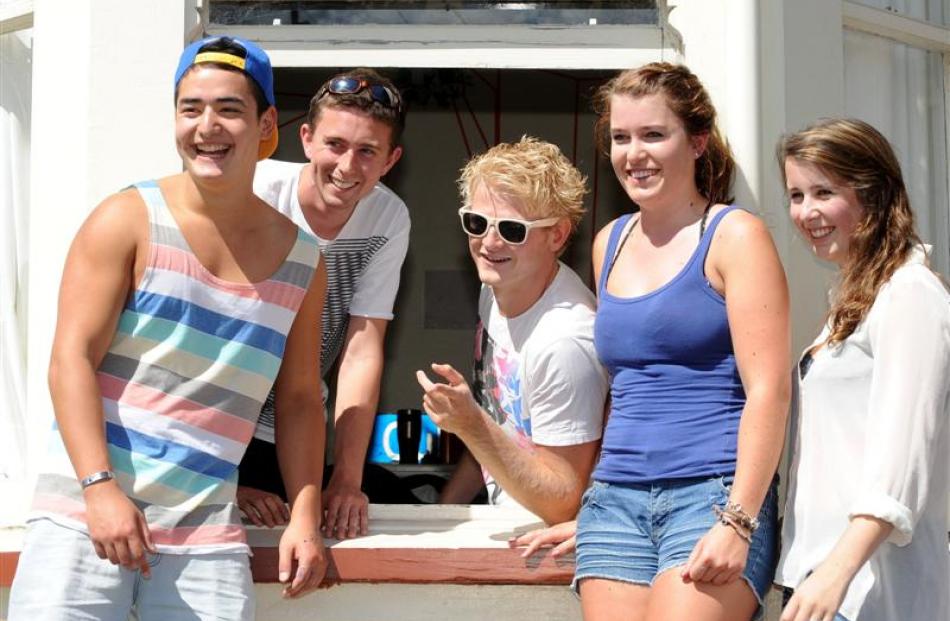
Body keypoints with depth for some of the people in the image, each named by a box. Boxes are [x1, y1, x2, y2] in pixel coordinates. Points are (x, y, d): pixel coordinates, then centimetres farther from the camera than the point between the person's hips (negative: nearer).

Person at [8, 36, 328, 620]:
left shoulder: (303, 262, 9)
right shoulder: (128, 221, -1)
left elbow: (301, 400, 13)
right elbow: (72, 358, -7)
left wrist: (305, 518, 2)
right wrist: (101, 488, -17)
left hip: (206, 530, 3)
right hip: (87, 506, -2)